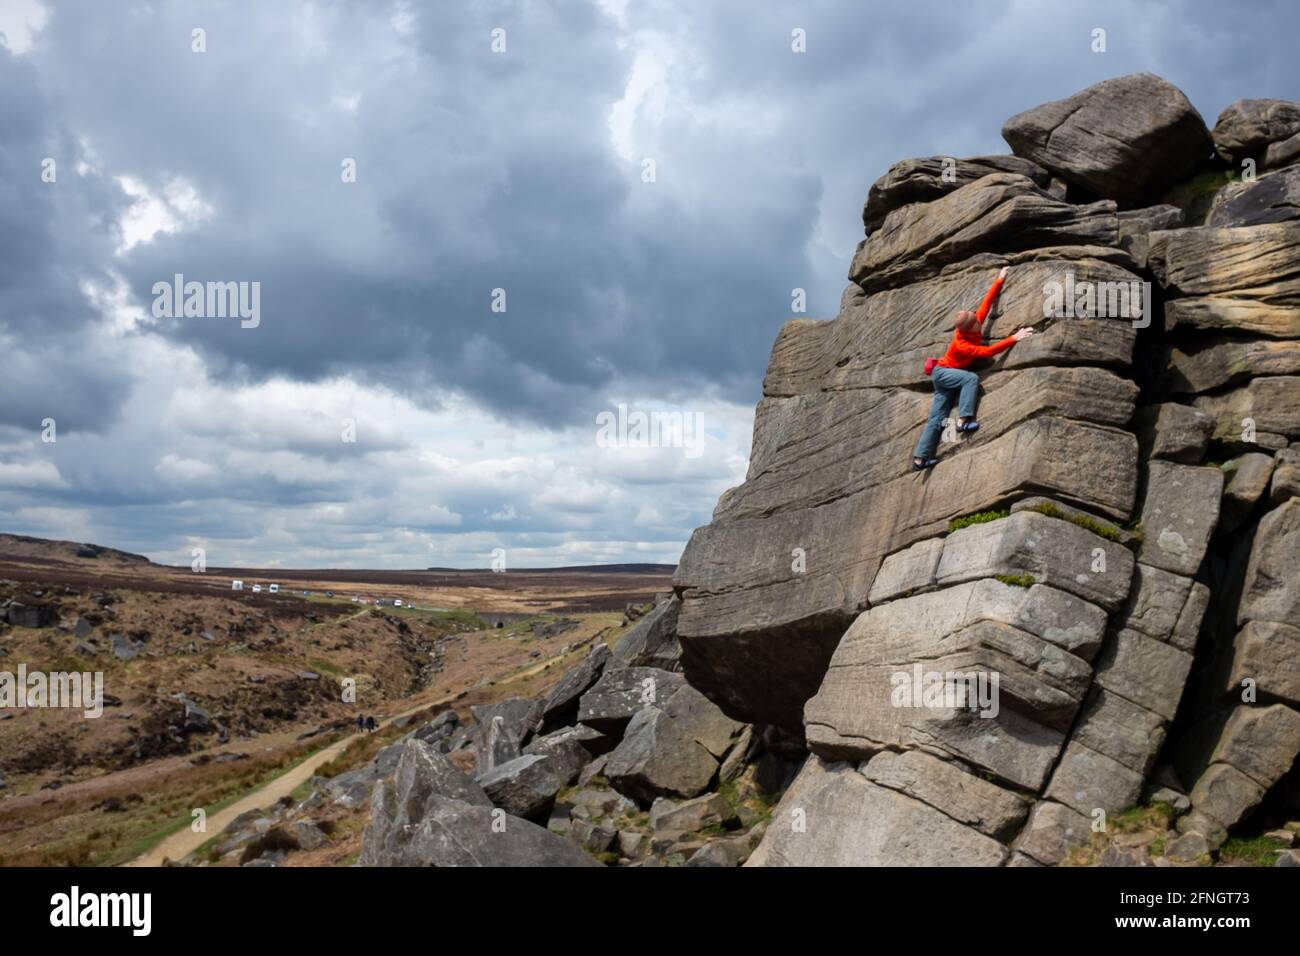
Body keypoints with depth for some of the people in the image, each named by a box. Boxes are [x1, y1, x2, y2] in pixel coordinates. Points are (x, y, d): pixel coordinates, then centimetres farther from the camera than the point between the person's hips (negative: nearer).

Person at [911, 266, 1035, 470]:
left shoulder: (972, 327, -13)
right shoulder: (962, 345, -32)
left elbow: (986, 303, -7)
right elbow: (989, 351, -37)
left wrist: (999, 281, -4)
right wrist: (1014, 338, -40)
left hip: (945, 375, 7)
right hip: (941, 372, -7)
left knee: (937, 417, 2)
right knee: (971, 378, -31)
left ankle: (920, 458, 0)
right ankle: (963, 420, -32)